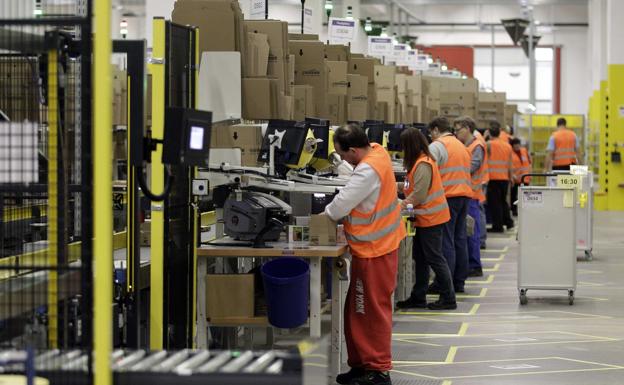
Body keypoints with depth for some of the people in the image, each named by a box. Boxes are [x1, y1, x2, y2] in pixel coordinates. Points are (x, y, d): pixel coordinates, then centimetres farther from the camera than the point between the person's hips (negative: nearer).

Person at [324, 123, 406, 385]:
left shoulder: (368, 171, -25)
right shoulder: (376, 151, 5)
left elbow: (341, 206, -23)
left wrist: (324, 217, -3)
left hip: (373, 250, -10)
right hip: (379, 243, 10)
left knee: (372, 311, -1)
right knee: (358, 309, 15)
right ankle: (361, 364, 21)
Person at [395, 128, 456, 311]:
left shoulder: (423, 165, -20)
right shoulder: (421, 161, 11)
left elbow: (419, 194, -22)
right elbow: (414, 186, 17)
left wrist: (402, 206, -15)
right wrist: (398, 186, 10)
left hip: (430, 218, -10)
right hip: (425, 218, 10)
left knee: (434, 258, -4)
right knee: (420, 258, 14)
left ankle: (448, 299, 2)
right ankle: (418, 297, 21)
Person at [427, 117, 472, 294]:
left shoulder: (436, 146, -6)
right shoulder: (461, 146, 21)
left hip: (448, 196, -8)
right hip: (465, 194, 8)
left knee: (446, 241, -6)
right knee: (460, 239, 11)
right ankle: (459, 281, 14)